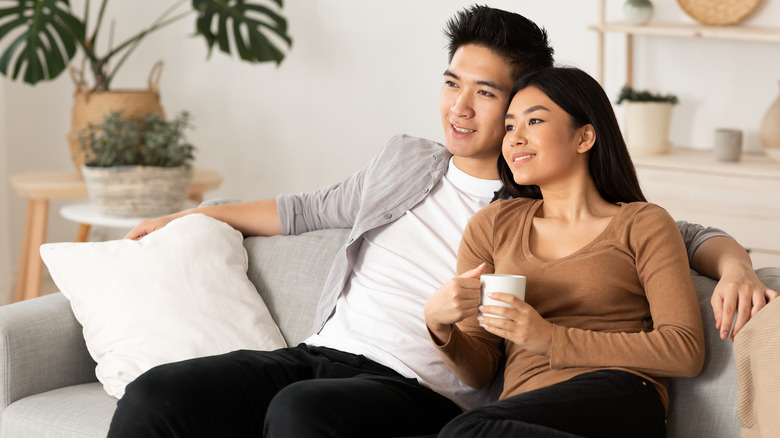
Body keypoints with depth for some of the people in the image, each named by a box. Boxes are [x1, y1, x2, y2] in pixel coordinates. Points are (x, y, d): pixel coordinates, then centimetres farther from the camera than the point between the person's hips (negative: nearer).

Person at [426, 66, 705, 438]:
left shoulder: (643, 224, 11)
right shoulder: (491, 226, 22)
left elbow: (686, 352, -2)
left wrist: (552, 339, -8)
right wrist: (440, 327, -5)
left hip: (617, 400, -3)